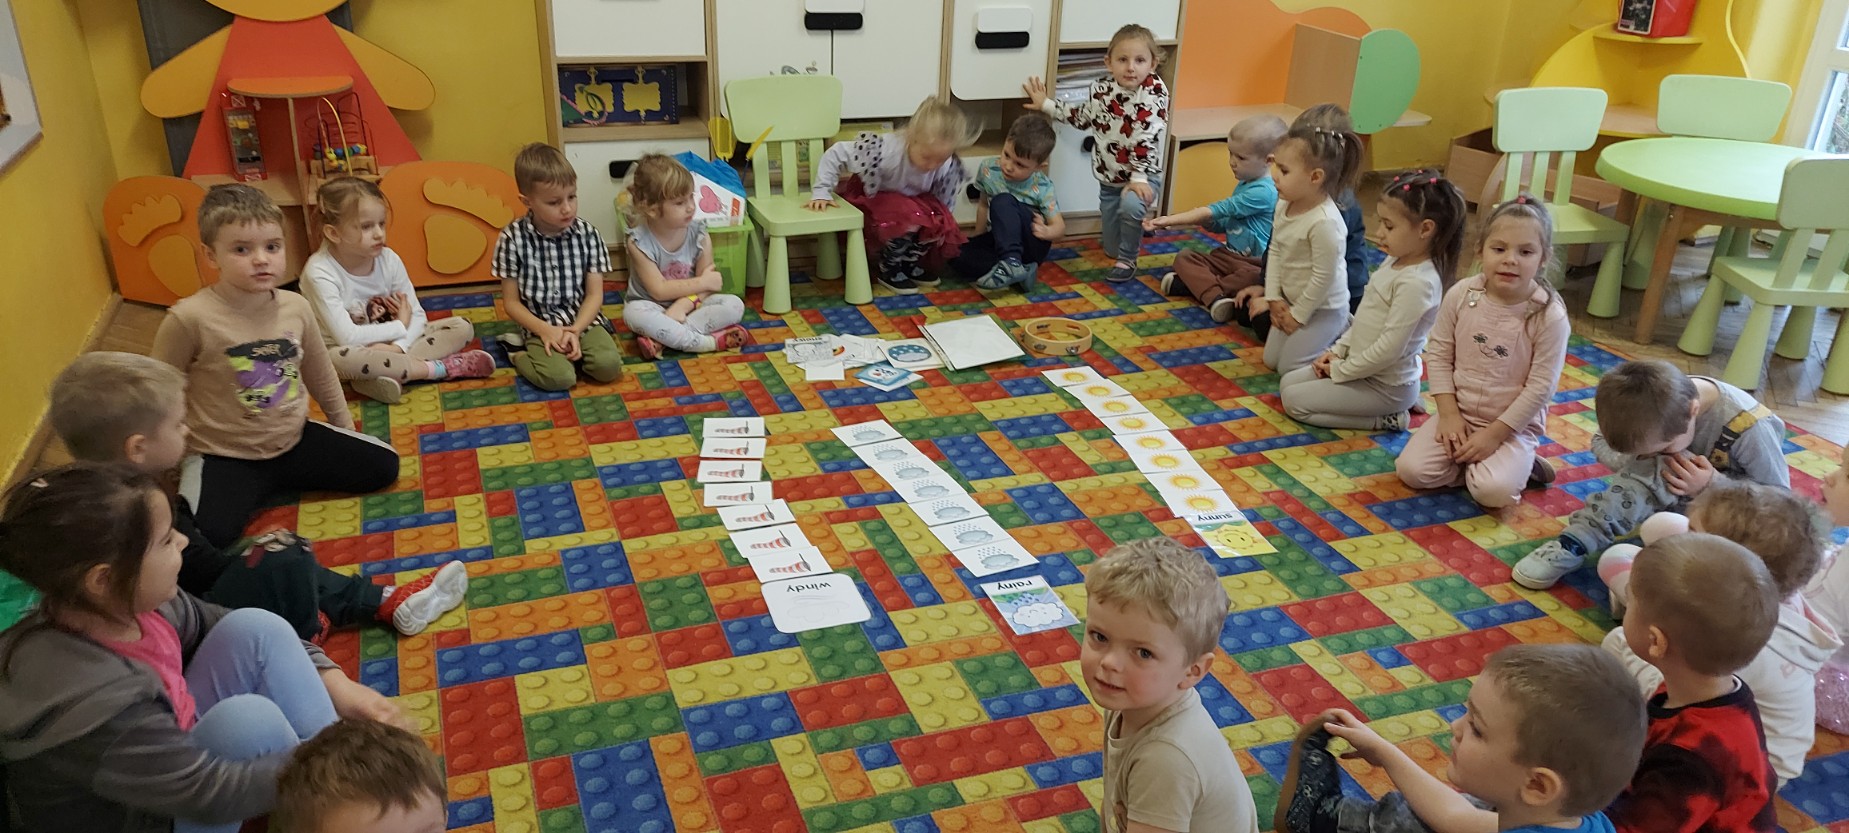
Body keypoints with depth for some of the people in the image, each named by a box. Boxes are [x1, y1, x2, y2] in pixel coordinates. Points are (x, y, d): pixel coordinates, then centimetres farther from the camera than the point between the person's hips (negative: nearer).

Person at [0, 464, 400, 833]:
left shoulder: (133, 601, -14)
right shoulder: (87, 706, -36)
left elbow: (239, 634, 4)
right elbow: (211, 793, -30)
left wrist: (332, 680, -5)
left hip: (174, 751, 8)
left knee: (253, 629, -9)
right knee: (246, 718, -31)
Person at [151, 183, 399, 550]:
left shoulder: (296, 307, -6)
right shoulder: (189, 319, -21)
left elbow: (320, 375, 10)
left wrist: (345, 427, 20)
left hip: (295, 441, 5)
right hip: (226, 456, -5)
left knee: (383, 465, 2)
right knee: (203, 535, -28)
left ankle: (279, 479, 13)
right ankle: (256, 490, 4)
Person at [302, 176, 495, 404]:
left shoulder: (389, 259, -9)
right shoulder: (320, 272, -22)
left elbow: (417, 315, -7)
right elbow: (347, 337, -27)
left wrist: (396, 347, -27)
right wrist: (401, 325, -17)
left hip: (394, 343, 5)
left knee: (462, 327, -11)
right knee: (340, 359, -42)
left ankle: (392, 372, -31)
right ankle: (441, 367, -27)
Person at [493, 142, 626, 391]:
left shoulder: (588, 234, -5)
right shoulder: (512, 239, -10)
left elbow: (595, 295, -2)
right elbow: (511, 302, -3)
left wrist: (574, 330, -18)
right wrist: (545, 330, -17)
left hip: (584, 321, 2)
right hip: (540, 326, -2)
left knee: (609, 365, -25)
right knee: (559, 377, -28)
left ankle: (570, 350, 3)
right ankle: (522, 357, 3)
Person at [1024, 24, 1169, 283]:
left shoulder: (1154, 91, -17)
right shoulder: (1101, 89, -4)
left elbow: (1146, 136, -25)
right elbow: (1081, 118, 16)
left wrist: (1139, 178, -31)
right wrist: (1046, 104, 17)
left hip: (1142, 176, -4)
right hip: (1109, 178, 4)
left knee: (1131, 204, -39)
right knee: (1111, 248, 10)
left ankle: (1127, 260, -12)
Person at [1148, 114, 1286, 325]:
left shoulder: (1264, 191, -19)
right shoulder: (1244, 185, 11)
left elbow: (1217, 211, -19)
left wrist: (1171, 220, -17)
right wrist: (1205, 221, -6)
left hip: (1255, 263, -9)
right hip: (1229, 255, 9)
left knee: (1255, 278, -40)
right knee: (1184, 258, -8)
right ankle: (1215, 297, -31)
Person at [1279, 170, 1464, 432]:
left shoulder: (1416, 283, -28)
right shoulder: (1395, 262, 2)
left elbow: (1389, 349, -27)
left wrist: (1340, 369, -15)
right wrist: (1338, 350, 6)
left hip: (1386, 386, -10)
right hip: (1363, 366, 10)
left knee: (1294, 401, -9)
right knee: (1288, 383, 13)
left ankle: (1385, 419, -3)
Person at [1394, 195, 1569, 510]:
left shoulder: (1550, 316, -17)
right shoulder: (1461, 295, -8)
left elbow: (1540, 388, -14)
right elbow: (1438, 354, -1)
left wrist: (1494, 434, -17)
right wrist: (1449, 413, -9)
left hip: (1514, 425, -3)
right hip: (1458, 414, 3)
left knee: (1494, 491, -27)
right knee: (1411, 469, -17)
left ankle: (1520, 464, 5)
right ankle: (1469, 462, 7)